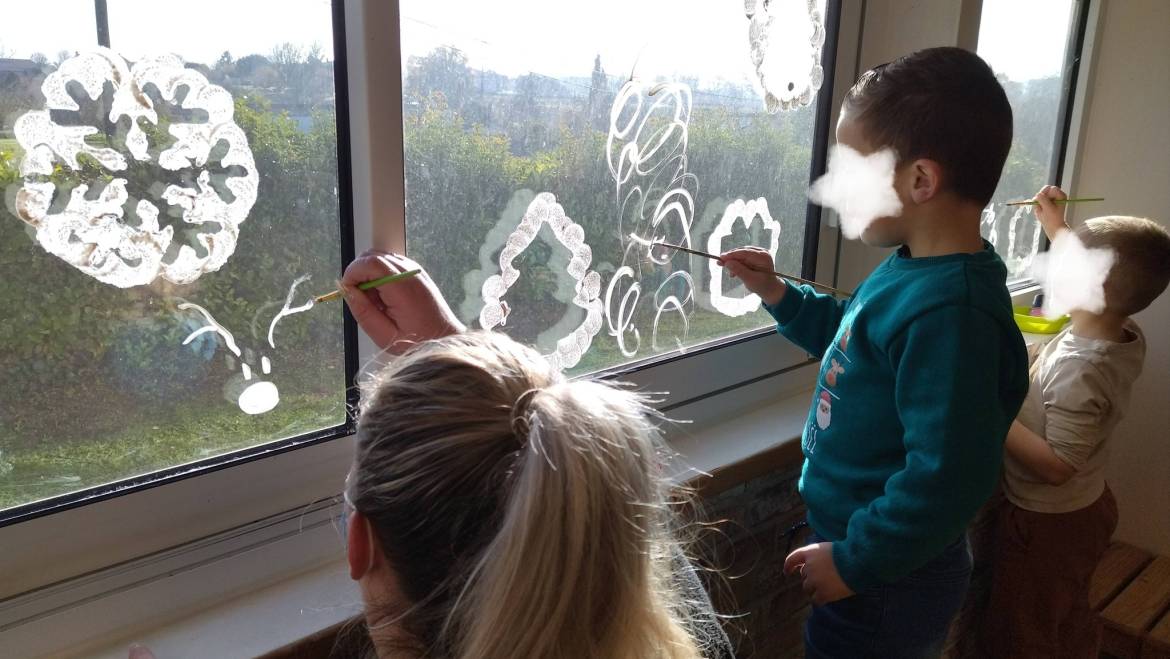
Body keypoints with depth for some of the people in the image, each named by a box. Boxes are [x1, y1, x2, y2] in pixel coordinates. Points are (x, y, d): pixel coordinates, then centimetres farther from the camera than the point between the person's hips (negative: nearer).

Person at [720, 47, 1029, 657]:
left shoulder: (948, 312, -31)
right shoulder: (914, 271, -1)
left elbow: (948, 479, -32)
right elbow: (855, 342, 17)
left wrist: (854, 562, -22)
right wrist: (780, 297, 5)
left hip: (883, 584, -8)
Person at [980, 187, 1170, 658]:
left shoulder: (1077, 371, -35)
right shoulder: (1127, 337, -10)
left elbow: (1057, 466, -32)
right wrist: (1055, 225, 16)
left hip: (1046, 524, -8)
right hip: (1086, 509, 8)